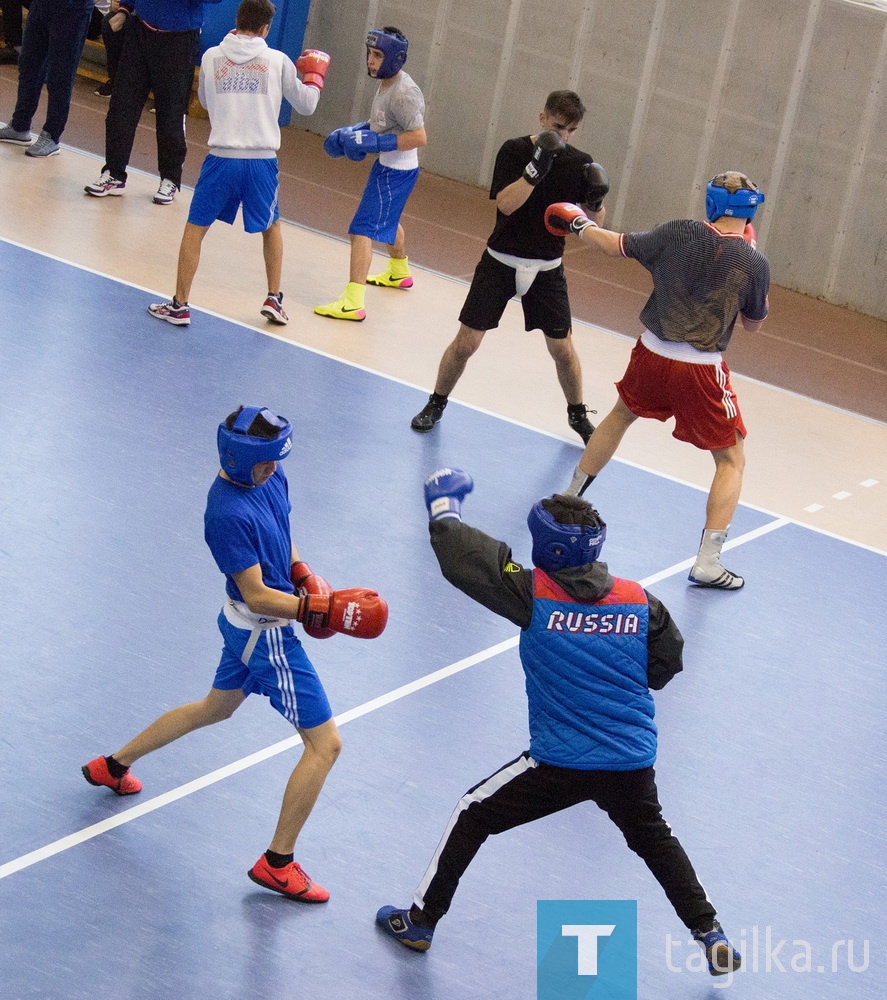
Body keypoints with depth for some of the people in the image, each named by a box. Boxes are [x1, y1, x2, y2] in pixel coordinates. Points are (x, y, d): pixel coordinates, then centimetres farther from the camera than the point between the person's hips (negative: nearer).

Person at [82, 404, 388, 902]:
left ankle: (114, 765, 48)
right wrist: (324, 609, -30)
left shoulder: (269, 478, -3)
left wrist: (304, 576, 2)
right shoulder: (229, 514, -30)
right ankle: (277, 864, 6)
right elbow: (257, 596, -28)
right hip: (265, 636, -10)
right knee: (325, 744, -4)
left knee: (216, 708, 33)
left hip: (243, 625, 10)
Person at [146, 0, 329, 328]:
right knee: (272, 226, 24)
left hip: (222, 159, -1)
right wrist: (315, 75, 30)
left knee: (195, 228, 9)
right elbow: (306, 104, 11)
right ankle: (273, 299, 22)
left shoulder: (212, 57, 2)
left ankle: (179, 305, 7)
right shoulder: (277, 61, 0)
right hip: (263, 161, 1)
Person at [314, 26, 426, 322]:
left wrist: (376, 142, -29)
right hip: (387, 167, 11)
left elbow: (419, 137, -28)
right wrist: (355, 131, 6)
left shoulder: (404, 93, -25)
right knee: (388, 221, 32)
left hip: (396, 172, -11)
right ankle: (399, 272, 58)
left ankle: (353, 303, -22)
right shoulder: (387, 83, 5)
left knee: (362, 230, -16)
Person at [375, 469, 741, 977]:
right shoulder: (640, 601, -3)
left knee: (473, 815, 17)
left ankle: (421, 921, 24)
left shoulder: (535, 595, -13)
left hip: (560, 764, -4)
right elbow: (665, 666, 8)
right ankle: (711, 934, 29)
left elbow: (461, 557, -10)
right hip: (634, 764, 4)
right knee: (654, 839, 31)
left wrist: (443, 505, 7)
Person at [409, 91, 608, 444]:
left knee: (562, 348, 6)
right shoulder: (515, 151, -11)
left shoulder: (579, 163, -4)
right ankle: (436, 403, 19)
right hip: (501, 263, -2)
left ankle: (578, 414, 29)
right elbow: (506, 203, -24)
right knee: (466, 342, -4)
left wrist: (596, 199, -21)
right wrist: (536, 168, -35)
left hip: (547, 269, 2)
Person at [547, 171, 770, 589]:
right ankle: (708, 562, 1)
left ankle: (567, 499, 45)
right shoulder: (755, 264, -11)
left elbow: (615, 246, 5)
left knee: (620, 416, 31)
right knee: (731, 460, 10)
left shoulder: (680, 233, -7)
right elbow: (753, 322, 6)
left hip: (652, 352, 3)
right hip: (700, 370, -3)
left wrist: (579, 223, 24)